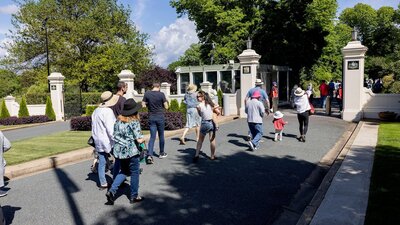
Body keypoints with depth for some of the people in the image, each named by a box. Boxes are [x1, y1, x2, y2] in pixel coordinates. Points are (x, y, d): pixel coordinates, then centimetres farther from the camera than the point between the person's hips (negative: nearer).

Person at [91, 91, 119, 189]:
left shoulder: (96, 110, 11)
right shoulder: (108, 111, -17)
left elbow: (93, 126, 16)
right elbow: (110, 129, -22)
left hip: (98, 141, 8)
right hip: (108, 141, -8)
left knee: (102, 162, 12)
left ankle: (103, 183, 19)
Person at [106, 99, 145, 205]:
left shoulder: (118, 121, 3)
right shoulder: (134, 122, -15)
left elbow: (114, 135, 9)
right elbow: (139, 140, -18)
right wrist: (143, 139, 3)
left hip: (119, 151, 6)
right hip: (131, 152, -6)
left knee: (124, 171, 22)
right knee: (134, 173, 11)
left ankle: (112, 191, 8)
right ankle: (134, 197, 21)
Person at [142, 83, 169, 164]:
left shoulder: (147, 94, -3)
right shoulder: (161, 94, -10)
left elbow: (143, 105, 2)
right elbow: (166, 107, -6)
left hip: (151, 118, 2)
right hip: (160, 117, -2)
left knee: (152, 137, 3)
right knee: (161, 136, 14)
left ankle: (149, 155, -11)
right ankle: (162, 153, 27)